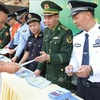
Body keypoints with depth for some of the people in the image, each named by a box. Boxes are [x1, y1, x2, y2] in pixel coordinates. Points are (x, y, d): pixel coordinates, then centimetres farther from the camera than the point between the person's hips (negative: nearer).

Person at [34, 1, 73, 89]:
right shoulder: (46, 31, 6)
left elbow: (66, 55, -22)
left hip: (61, 76, -6)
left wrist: (49, 57, -35)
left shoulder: (66, 32, -17)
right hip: (48, 73, 7)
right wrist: (39, 68, 5)